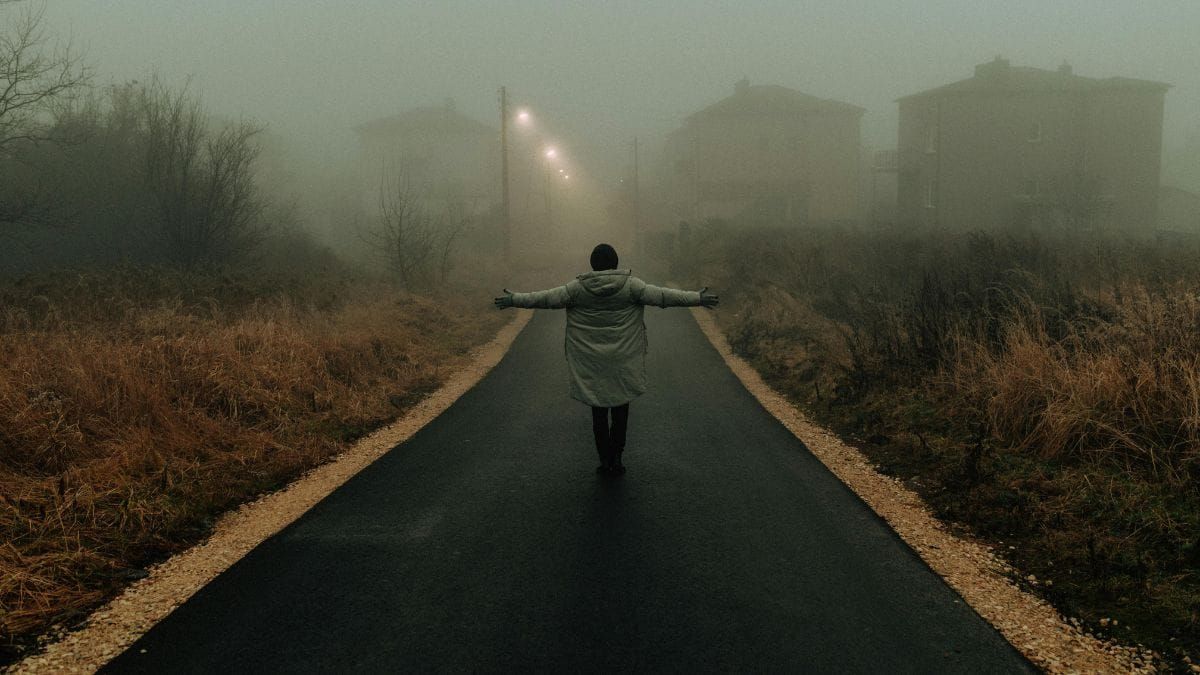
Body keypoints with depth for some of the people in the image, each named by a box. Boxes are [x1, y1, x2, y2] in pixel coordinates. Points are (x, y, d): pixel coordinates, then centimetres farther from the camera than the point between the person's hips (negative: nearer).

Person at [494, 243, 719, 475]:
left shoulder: (578, 288, -4)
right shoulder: (630, 285, -7)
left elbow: (546, 298, -1)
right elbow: (662, 296, -6)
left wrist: (514, 299, 11)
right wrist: (698, 298, 1)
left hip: (591, 364, 1)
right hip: (623, 361, 0)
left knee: (599, 412, 10)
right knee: (620, 410, 12)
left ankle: (604, 459, 13)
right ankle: (616, 458, 11)